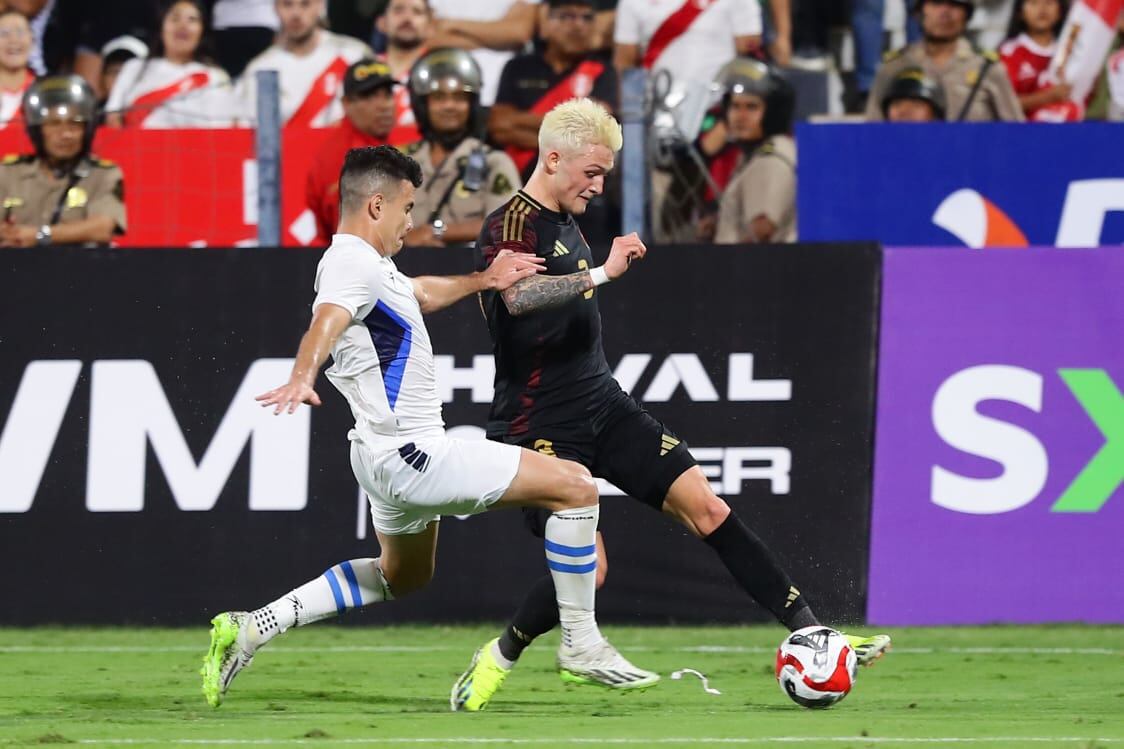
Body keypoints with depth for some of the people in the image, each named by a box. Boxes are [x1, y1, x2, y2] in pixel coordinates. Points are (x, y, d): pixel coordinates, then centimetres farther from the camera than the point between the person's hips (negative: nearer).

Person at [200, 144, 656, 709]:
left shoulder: (369, 265, 16)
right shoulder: (354, 265, -17)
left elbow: (419, 294, 33)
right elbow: (325, 323, -37)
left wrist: (481, 280, 16)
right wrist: (303, 376, -57)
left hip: (389, 458, 11)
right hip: (410, 455, -11)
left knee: (402, 577, 33)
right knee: (574, 485, -12)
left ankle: (256, 626, 23)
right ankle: (581, 643, -4)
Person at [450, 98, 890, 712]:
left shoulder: (565, 224, 15)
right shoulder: (510, 226, -15)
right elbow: (518, 296, -37)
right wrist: (603, 273, -39)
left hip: (603, 407, 8)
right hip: (541, 428, -8)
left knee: (707, 507, -4)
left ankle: (809, 633, -6)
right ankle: (498, 659, 10)